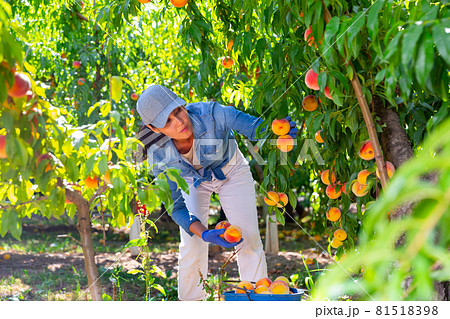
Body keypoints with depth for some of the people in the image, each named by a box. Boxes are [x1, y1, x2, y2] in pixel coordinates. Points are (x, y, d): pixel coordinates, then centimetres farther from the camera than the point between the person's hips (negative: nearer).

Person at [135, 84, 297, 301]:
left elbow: (254, 127, -31)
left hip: (231, 170, 0)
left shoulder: (210, 114, -39)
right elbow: (176, 207, -24)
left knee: (249, 238, -5)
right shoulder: (159, 155, -32)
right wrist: (204, 234, -40)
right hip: (191, 180, 0)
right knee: (192, 247, -7)